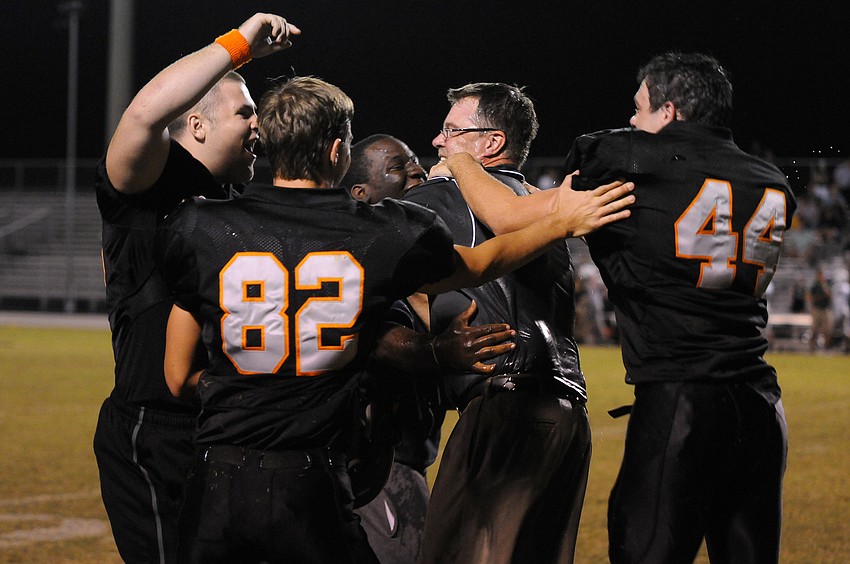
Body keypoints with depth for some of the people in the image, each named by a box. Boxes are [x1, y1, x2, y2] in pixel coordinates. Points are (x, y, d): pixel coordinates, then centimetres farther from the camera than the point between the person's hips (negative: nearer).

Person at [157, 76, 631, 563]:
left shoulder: (198, 229, -4)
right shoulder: (385, 235, -3)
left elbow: (178, 378, 6)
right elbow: (480, 266, 19)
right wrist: (562, 222, 32)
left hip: (218, 487, 1)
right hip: (313, 487, -1)